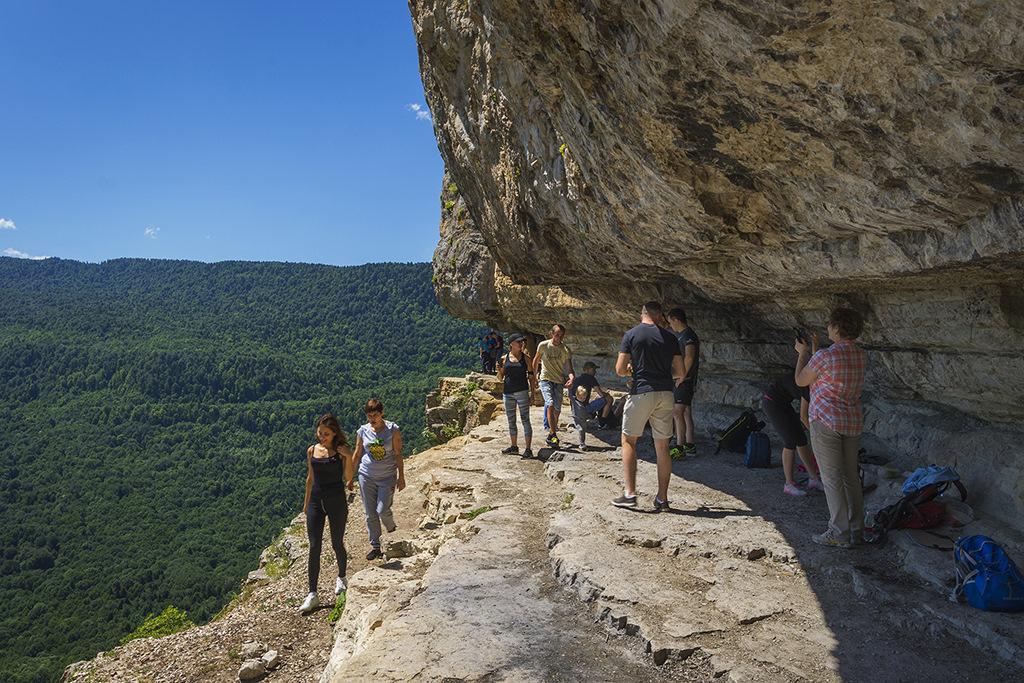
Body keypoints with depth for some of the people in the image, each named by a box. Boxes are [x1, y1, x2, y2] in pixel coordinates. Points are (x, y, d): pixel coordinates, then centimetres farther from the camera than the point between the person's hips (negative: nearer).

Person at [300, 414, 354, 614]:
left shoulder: (341, 450, -4)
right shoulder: (312, 451, 5)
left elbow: (348, 478, -9)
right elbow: (311, 477, 15)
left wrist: (348, 457, -21)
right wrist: (306, 502, 18)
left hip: (337, 501, -2)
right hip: (316, 500, 2)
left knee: (337, 544, 9)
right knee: (314, 547, -2)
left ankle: (341, 577, 37)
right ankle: (312, 594, 2)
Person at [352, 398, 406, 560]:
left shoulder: (392, 429, -7)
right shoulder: (363, 431, 0)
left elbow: (398, 454, -3)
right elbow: (357, 455, 8)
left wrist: (401, 477, -3)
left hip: (387, 477, -3)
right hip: (366, 476, 3)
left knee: (383, 510, -8)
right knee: (370, 514, 4)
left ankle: (392, 530, 25)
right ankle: (375, 547, 17)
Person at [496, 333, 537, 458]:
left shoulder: (526, 358, 3)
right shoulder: (504, 358, 6)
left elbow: (531, 377, 5)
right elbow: (500, 378, 10)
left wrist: (532, 394, -1)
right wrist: (498, 370, -11)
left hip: (522, 392, -3)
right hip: (508, 393, 3)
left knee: (525, 420, -7)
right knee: (511, 421, 10)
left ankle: (528, 449, -6)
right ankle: (514, 447, 23)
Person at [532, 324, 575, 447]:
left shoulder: (566, 350, -2)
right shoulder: (543, 345, -4)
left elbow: (570, 368, -7)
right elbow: (536, 360, 11)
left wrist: (572, 378, -29)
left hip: (559, 382, 2)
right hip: (546, 380, -2)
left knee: (556, 410, 2)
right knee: (550, 405, -22)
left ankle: (550, 435, 20)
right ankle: (553, 435, -23)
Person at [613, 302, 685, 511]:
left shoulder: (631, 335, -1)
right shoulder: (670, 337, 7)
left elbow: (620, 370, -4)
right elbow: (680, 372, 8)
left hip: (641, 392, -3)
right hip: (665, 394, 3)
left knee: (628, 441, 10)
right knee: (662, 446, 8)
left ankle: (630, 493, 1)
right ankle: (662, 499, 10)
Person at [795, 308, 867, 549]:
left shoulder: (825, 356, -17)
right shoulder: (860, 355, 6)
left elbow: (800, 381, -3)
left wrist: (802, 353, 10)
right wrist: (814, 351, 24)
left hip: (826, 421, -7)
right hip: (853, 421, 7)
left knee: (832, 477, -1)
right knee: (851, 476, 13)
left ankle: (839, 534, 2)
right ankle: (857, 531, 20)